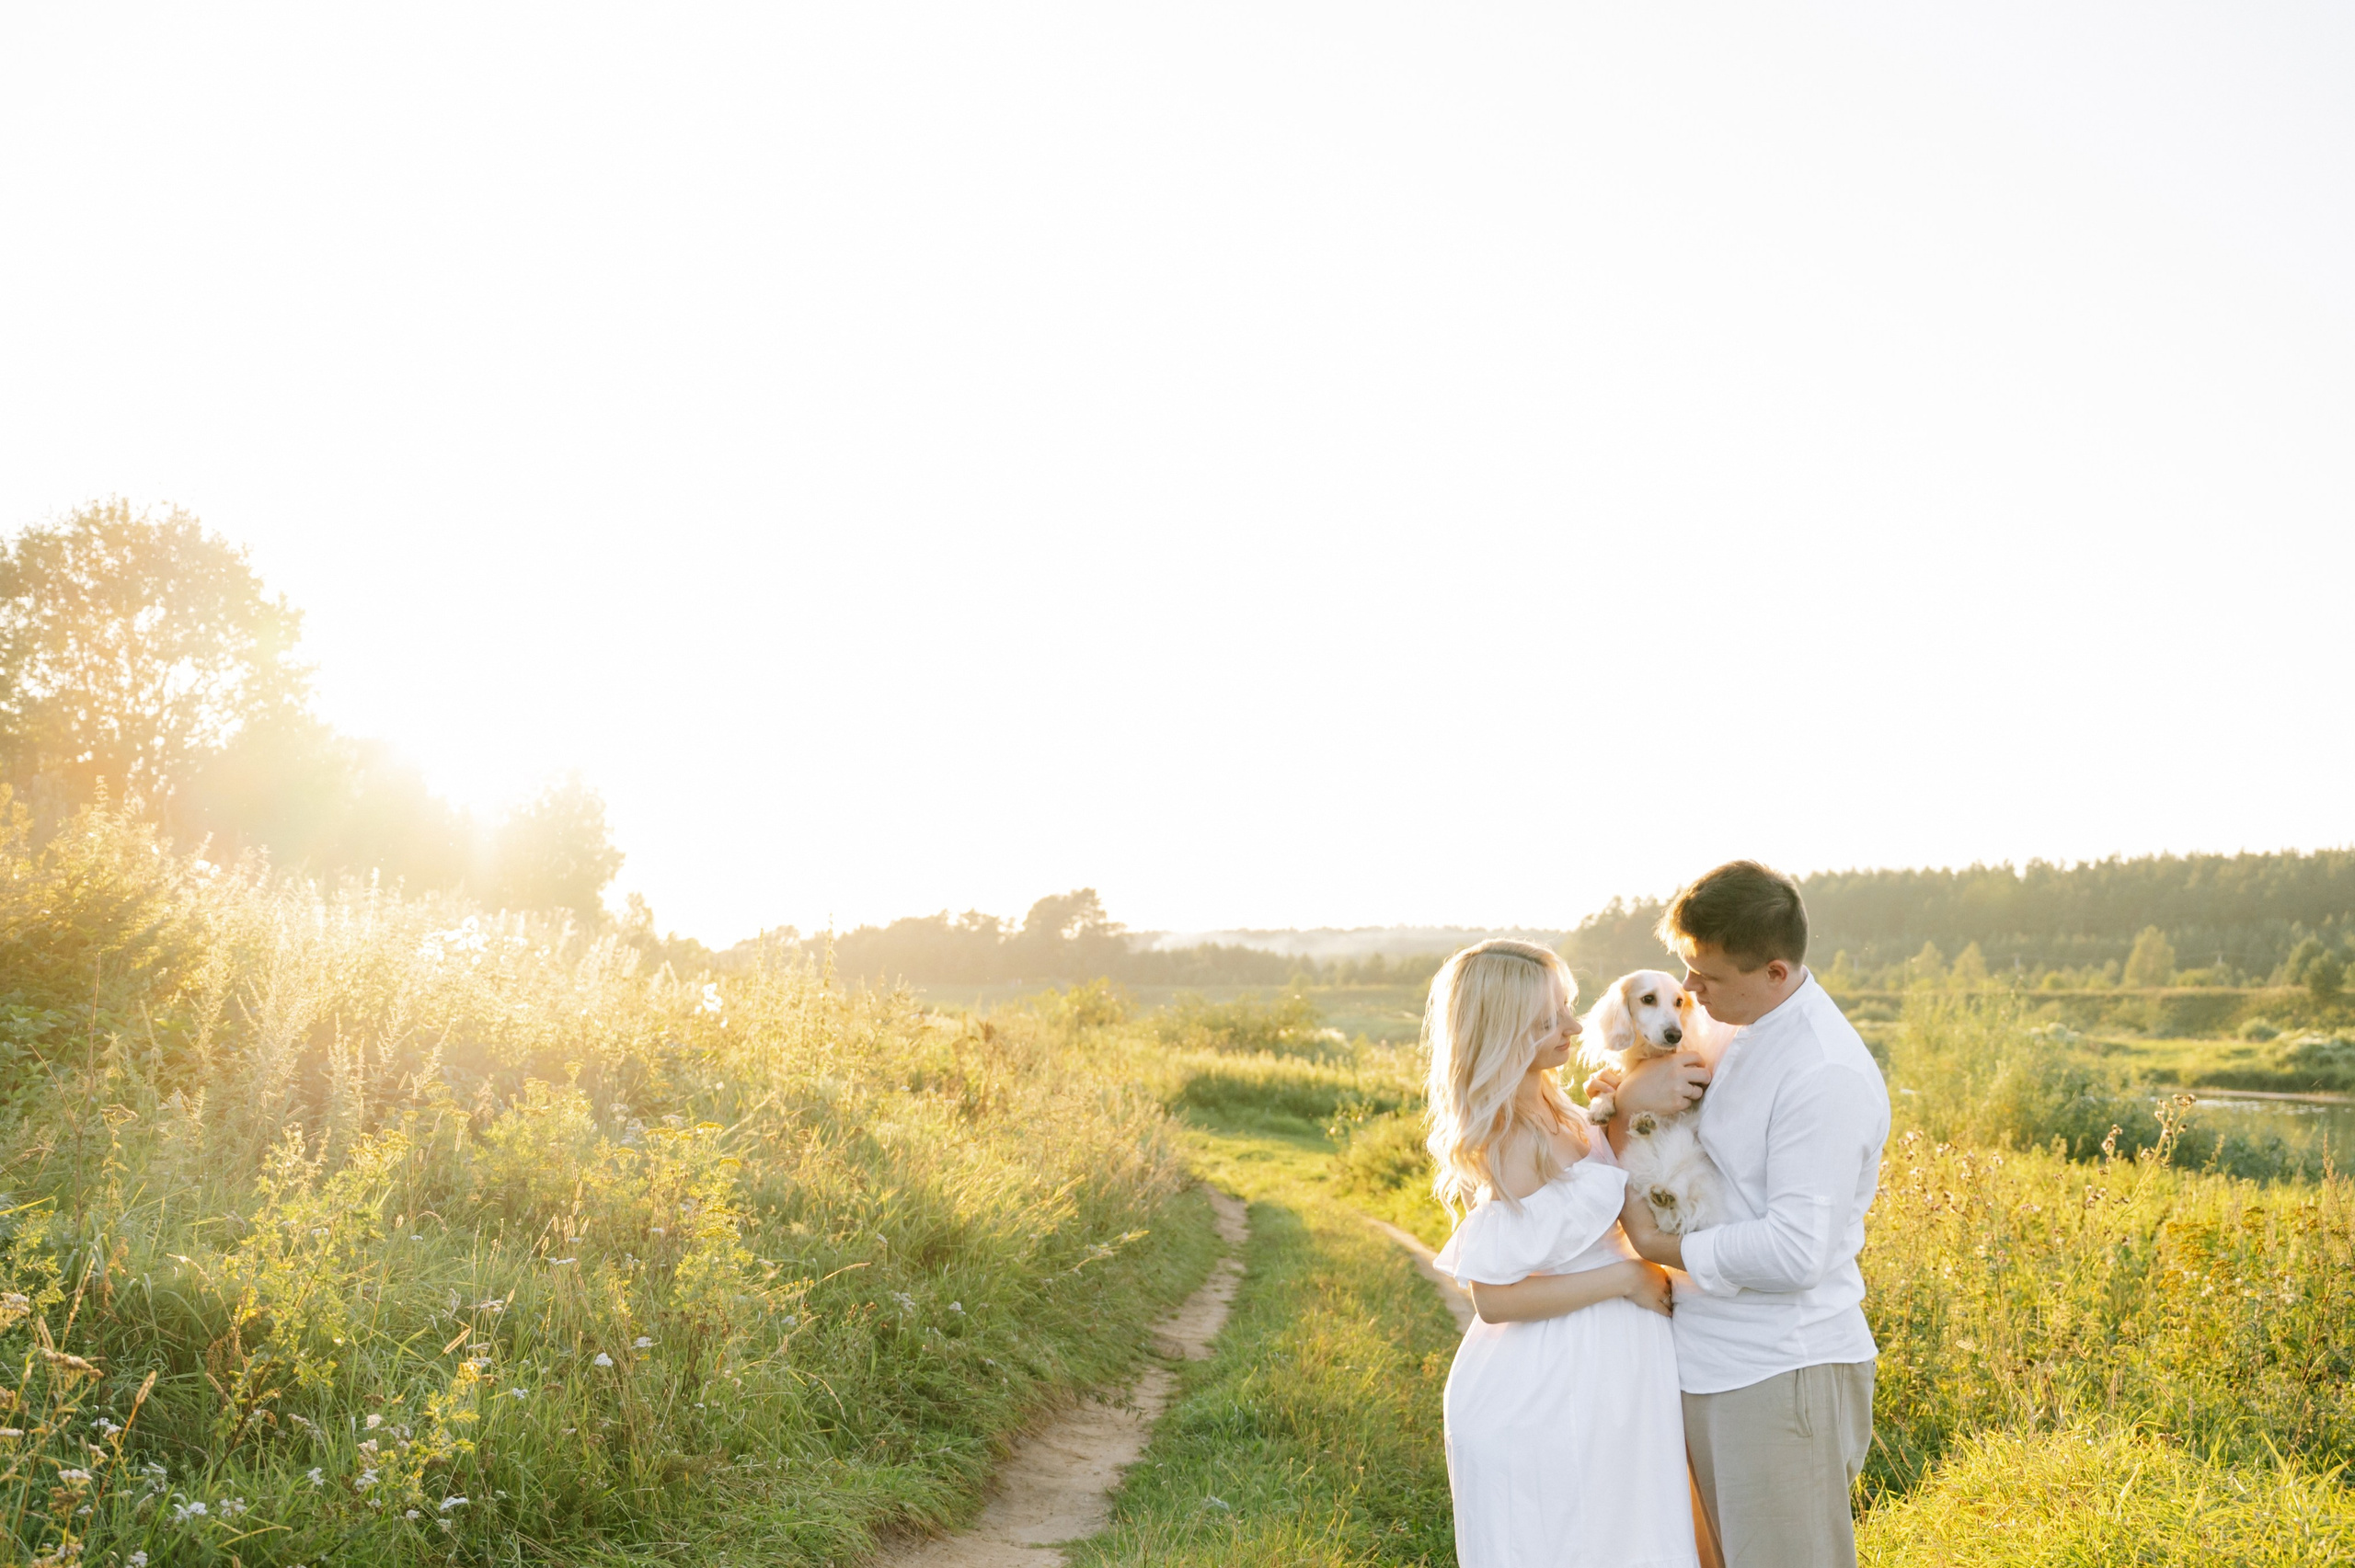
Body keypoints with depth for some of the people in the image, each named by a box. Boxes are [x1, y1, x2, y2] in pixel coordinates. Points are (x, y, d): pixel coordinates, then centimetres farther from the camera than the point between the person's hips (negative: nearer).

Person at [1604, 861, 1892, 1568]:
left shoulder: (1825, 1074, -21)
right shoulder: (1733, 1036, 7)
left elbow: (1796, 1252, -26)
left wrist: (1662, 1246, -12)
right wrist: (1629, 1094, -9)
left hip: (1781, 1377, -9)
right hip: (1713, 1366, 9)